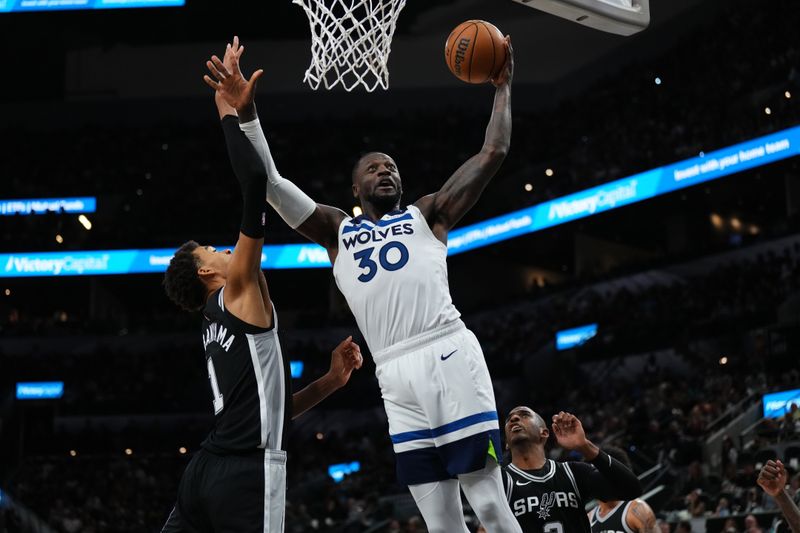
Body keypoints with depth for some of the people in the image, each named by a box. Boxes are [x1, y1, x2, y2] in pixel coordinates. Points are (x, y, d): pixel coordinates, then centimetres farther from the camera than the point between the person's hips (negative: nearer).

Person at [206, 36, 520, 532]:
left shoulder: (427, 214, 20)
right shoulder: (338, 231, 23)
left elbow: (493, 153, 16)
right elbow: (271, 183, 13)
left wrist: (502, 87, 16)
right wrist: (246, 111, 3)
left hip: (450, 355, -2)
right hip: (397, 376, 2)